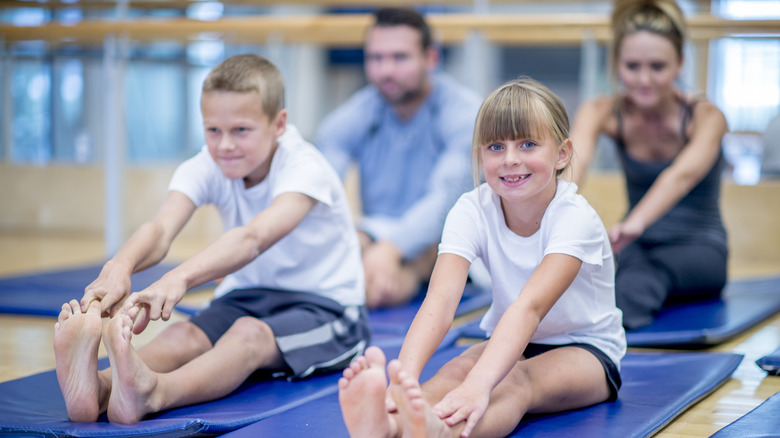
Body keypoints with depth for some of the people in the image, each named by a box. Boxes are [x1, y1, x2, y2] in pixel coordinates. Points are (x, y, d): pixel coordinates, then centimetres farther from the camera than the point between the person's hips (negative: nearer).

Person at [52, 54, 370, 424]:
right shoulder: (206, 168, -7)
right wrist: (121, 265, -52)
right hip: (247, 296, 5)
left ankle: (154, 393, -64)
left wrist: (181, 277, -60)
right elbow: (161, 228, -28)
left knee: (249, 334, -36)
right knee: (185, 334, -27)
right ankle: (97, 385, -56)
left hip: (325, 307, -5)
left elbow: (254, 238, -42)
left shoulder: (305, 169, -22)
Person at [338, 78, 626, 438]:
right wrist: (405, 377, -51)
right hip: (511, 345, 4)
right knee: (457, 368, -31)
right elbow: (441, 299, -31)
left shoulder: (575, 218, -24)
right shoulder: (472, 212, -14)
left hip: (586, 348, -4)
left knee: (519, 380, -37)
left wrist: (479, 385, -58)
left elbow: (530, 306, -41)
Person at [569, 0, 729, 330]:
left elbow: (684, 173, -39)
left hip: (699, 250, -4)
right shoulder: (603, 113, -9)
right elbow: (574, 158, -32)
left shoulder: (706, 117, -17)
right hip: (640, 245, 4)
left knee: (647, 273, -39)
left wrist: (635, 222, -60)